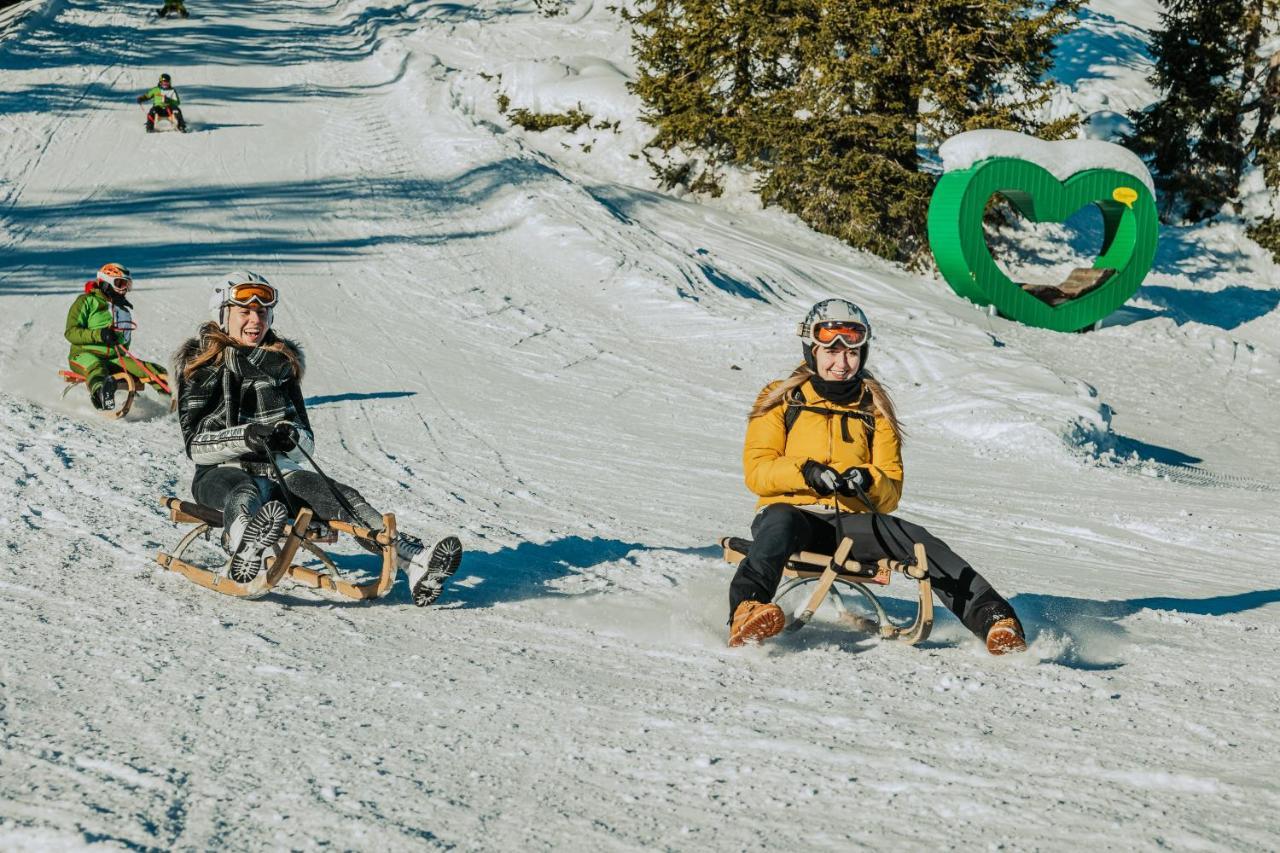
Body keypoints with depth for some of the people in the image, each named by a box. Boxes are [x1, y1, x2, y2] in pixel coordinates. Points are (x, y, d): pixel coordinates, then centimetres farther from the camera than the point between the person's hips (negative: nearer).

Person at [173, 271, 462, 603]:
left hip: (278, 471, 4)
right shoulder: (200, 366, 6)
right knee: (245, 495, -41)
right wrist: (246, 437, -22)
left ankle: (415, 563, -45)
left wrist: (294, 439, -13)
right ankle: (244, 548, -79)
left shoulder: (281, 364, 17)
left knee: (343, 499, -24)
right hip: (223, 473, -4)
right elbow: (195, 444, -5)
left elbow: (307, 445, 13)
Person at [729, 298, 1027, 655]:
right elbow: (757, 469, 1)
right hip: (793, 510, -3)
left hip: (851, 521, 3)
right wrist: (806, 472, -18)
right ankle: (746, 612, -63)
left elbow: (891, 493, 12)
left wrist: (869, 481, -13)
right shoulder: (782, 400, 12)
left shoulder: (874, 409, 18)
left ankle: (991, 617, -34)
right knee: (782, 523, -41)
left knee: (920, 541, -26)